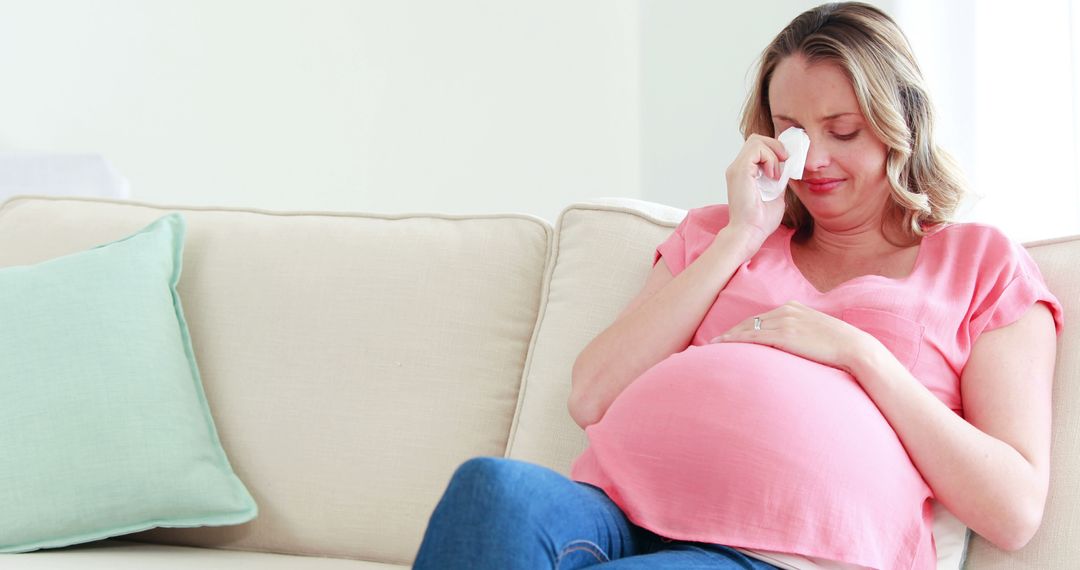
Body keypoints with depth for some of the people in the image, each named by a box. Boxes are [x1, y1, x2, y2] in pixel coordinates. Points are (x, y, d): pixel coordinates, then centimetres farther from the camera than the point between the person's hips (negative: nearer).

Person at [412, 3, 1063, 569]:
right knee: (494, 486, -35)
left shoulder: (984, 264, 18)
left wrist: (856, 350, -1)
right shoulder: (715, 233, 28)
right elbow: (592, 399, 11)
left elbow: (1015, 510, 6)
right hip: (620, 513, 4)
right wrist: (740, 240, 11)